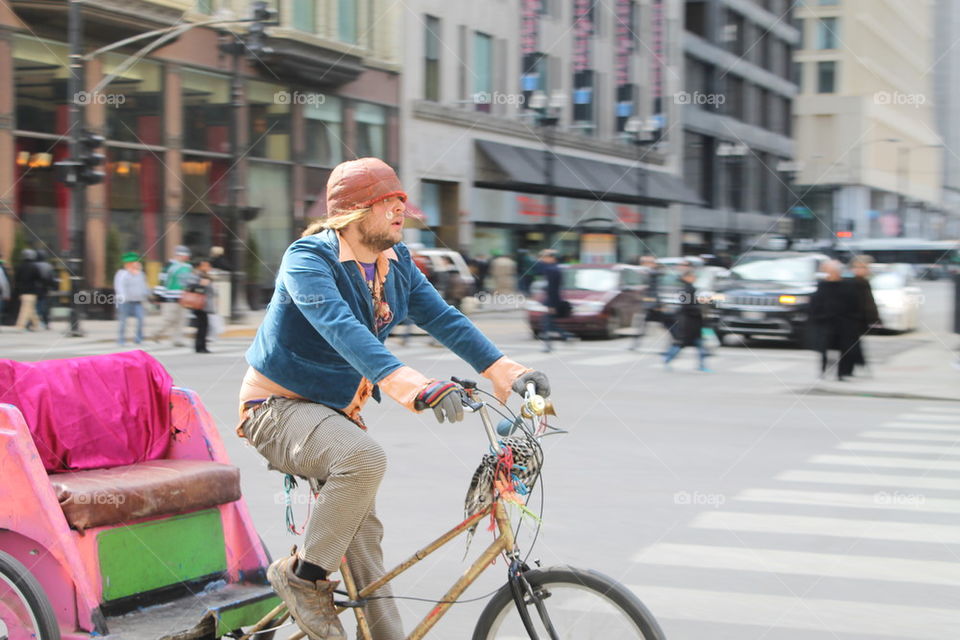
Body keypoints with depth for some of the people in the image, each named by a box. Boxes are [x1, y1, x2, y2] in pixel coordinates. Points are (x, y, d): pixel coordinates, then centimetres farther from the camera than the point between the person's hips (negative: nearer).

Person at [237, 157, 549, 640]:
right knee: (364, 458, -34)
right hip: (280, 407, -8)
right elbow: (340, 327, -38)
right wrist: (410, 384, -52)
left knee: (363, 534, 11)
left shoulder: (395, 261, 2)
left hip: (337, 410, 8)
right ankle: (303, 577, -16)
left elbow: (442, 318, -5)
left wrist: (505, 372, -19)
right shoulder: (309, 258, -21)